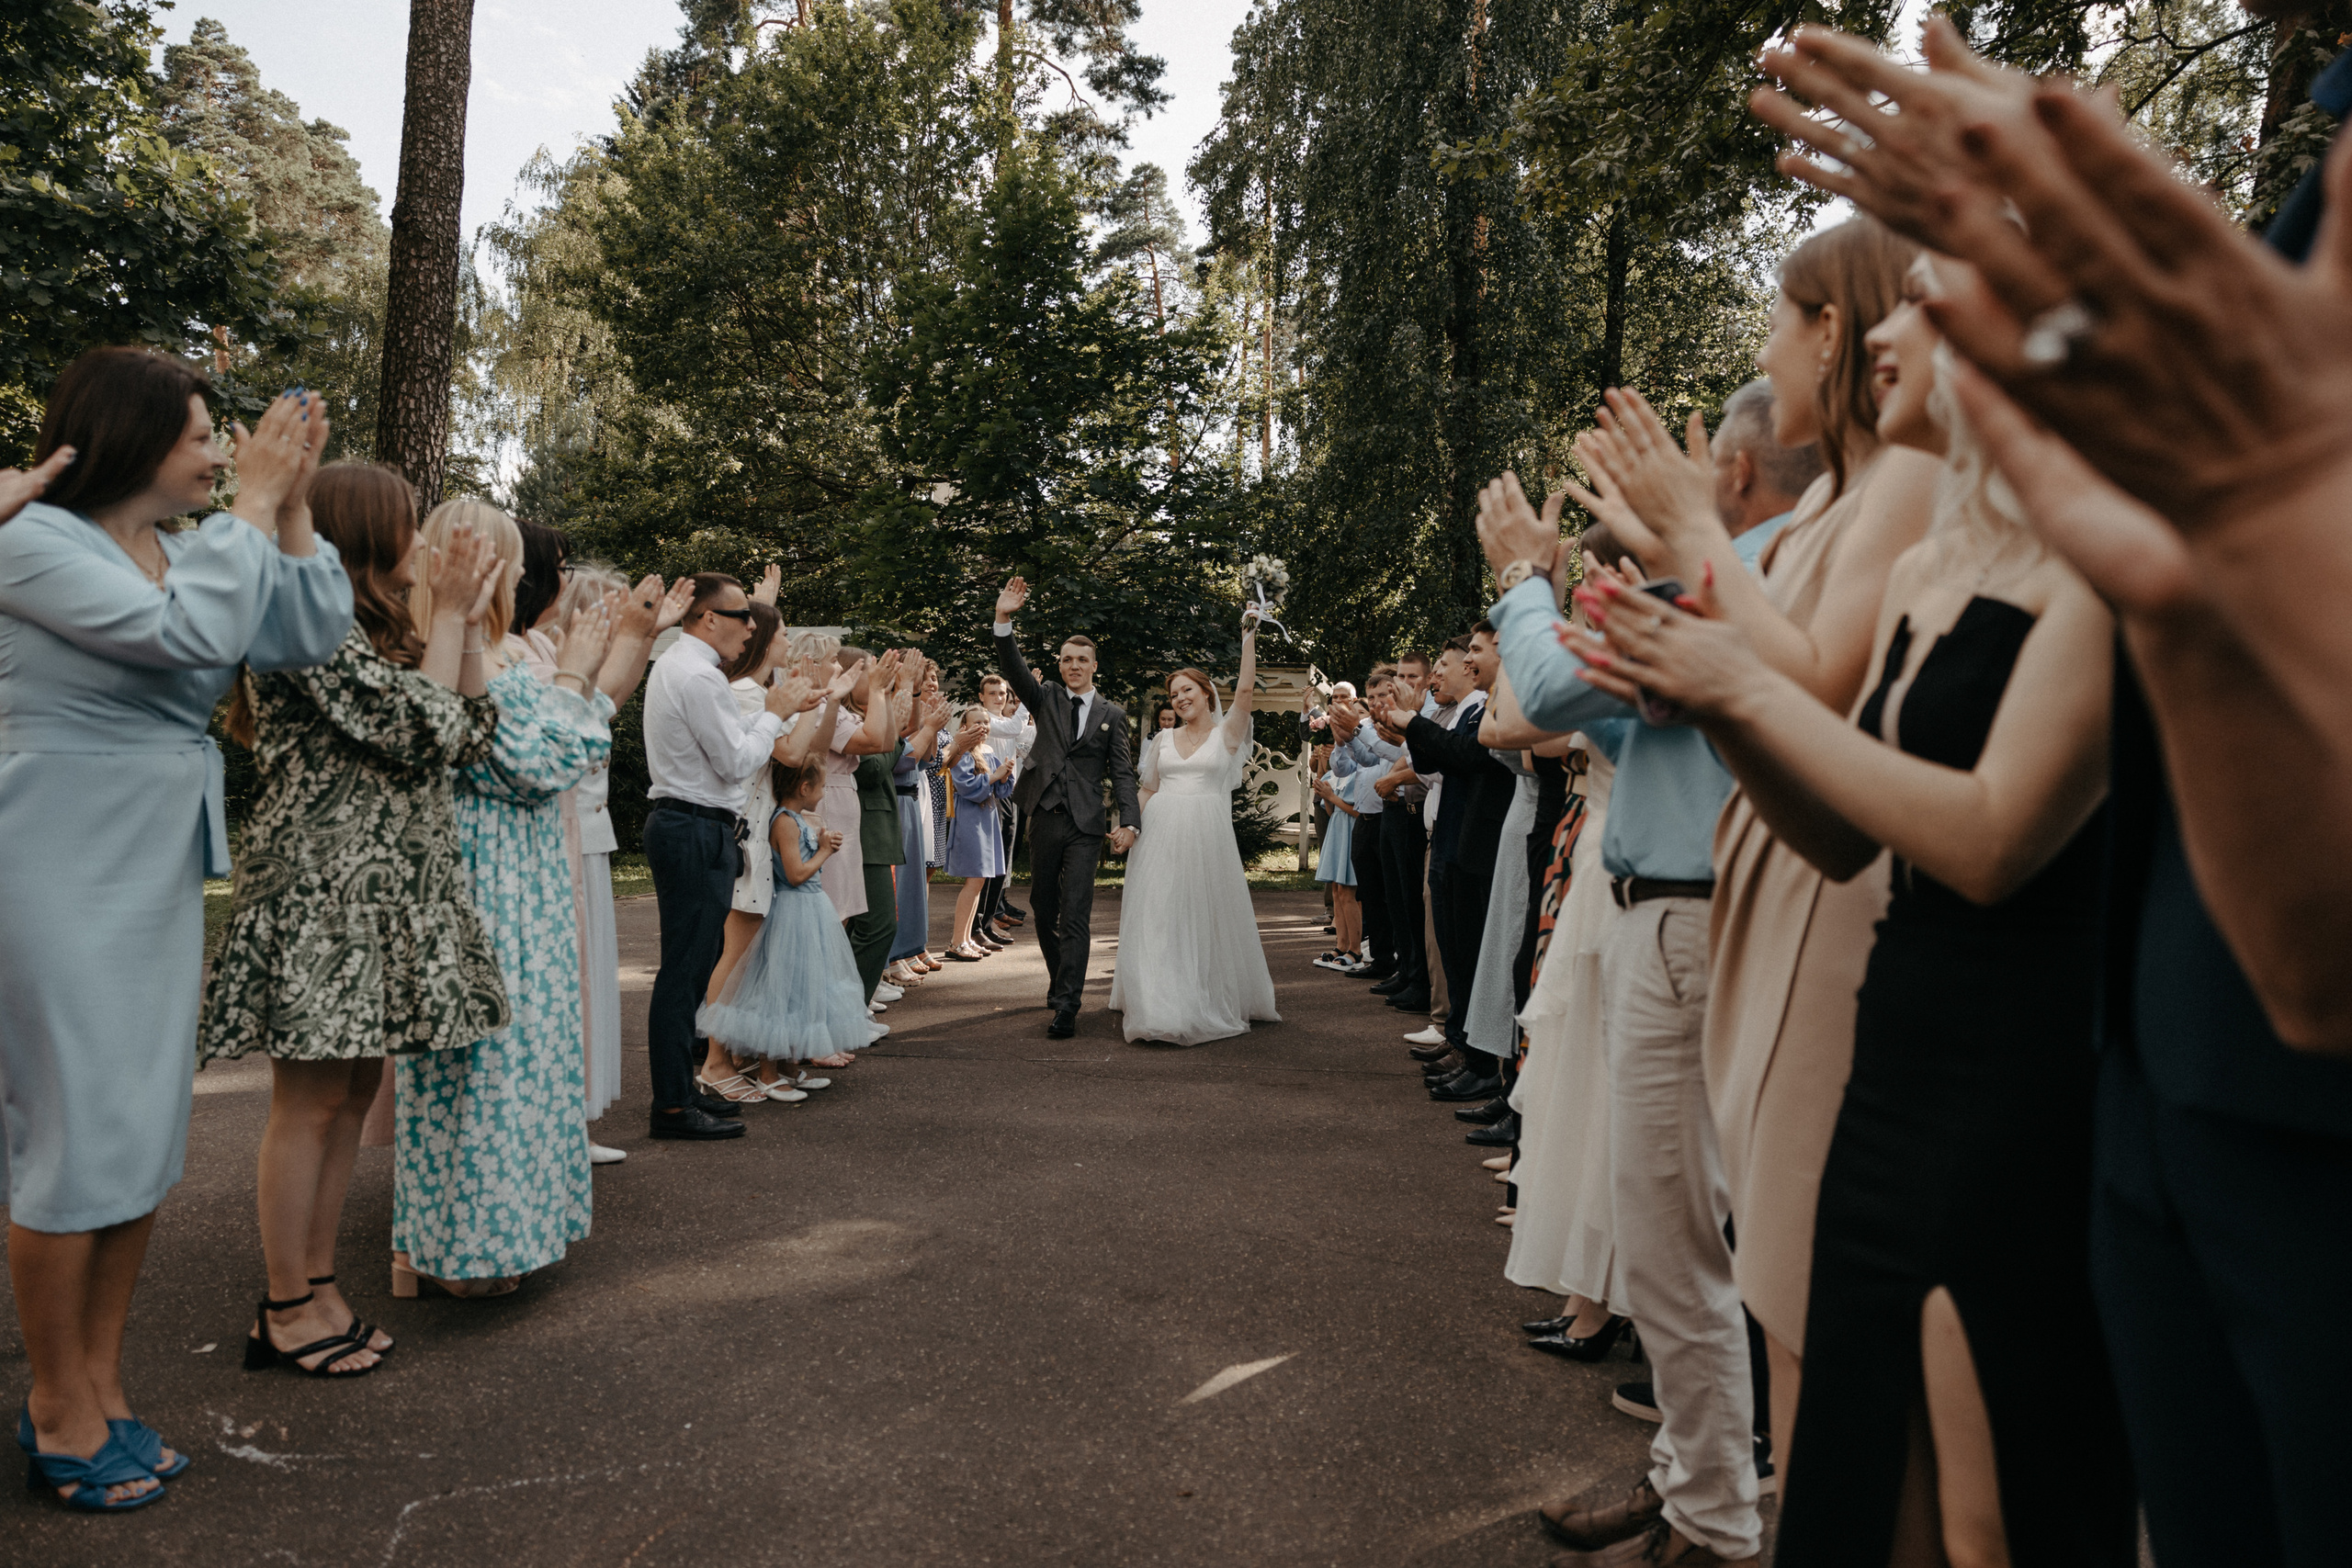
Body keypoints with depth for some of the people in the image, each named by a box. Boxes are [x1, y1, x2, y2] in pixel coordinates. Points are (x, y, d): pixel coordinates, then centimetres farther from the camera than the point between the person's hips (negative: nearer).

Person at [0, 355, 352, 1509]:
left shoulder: (191, 552, 11)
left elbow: (313, 636, 6)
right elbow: (192, 632, -23)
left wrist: (291, 504, 1)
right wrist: (254, 500, -13)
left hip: (161, 876, 7)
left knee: (147, 1141, 11)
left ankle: (98, 1390, 26)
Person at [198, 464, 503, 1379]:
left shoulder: (380, 631, 18)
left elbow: (475, 734, 13)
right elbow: (422, 729, -18)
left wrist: (470, 622, 8)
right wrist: (451, 615, -8)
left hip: (385, 889, 9)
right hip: (320, 888, -9)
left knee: (353, 1093, 12)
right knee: (311, 1102, -1)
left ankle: (317, 1288, 21)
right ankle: (287, 1311, 11)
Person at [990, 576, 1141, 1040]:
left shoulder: (1111, 714, 7)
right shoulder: (1046, 699, 10)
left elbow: (1122, 772, 2)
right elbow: (1013, 670, -6)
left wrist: (1128, 822, -12)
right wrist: (1004, 620, -22)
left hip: (1086, 826, -3)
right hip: (1044, 819, 3)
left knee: (1076, 914, -9)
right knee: (1045, 910, 13)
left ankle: (1066, 1006, -12)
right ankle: (1059, 982, 32)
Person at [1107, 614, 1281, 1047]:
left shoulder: (1227, 733, 5)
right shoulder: (1163, 739, 14)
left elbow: (1246, 689, -8)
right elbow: (1147, 791, 16)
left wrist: (1249, 635, -11)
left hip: (1206, 835, -3)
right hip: (1161, 833, 3)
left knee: (1206, 917, 2)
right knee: (1159, 918, 0)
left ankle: (1213, 1005, 16)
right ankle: (1162, 1009, 5)